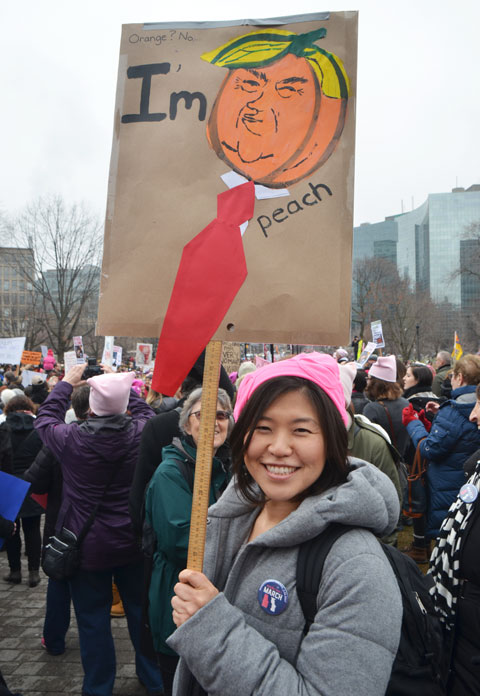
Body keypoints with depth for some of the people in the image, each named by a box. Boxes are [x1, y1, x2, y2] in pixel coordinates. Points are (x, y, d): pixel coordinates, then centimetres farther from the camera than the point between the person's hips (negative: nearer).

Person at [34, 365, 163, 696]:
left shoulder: (72, 438, -19)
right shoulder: (141, 432, -16)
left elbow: (45, 419, 4)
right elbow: (144, 409, 9)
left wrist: (66, 383, 15)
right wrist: (119, 382, 17)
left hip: (88, 547, -2)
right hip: (134, 543, 2)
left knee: (93, 621, 16)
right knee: (140, 611, 20)